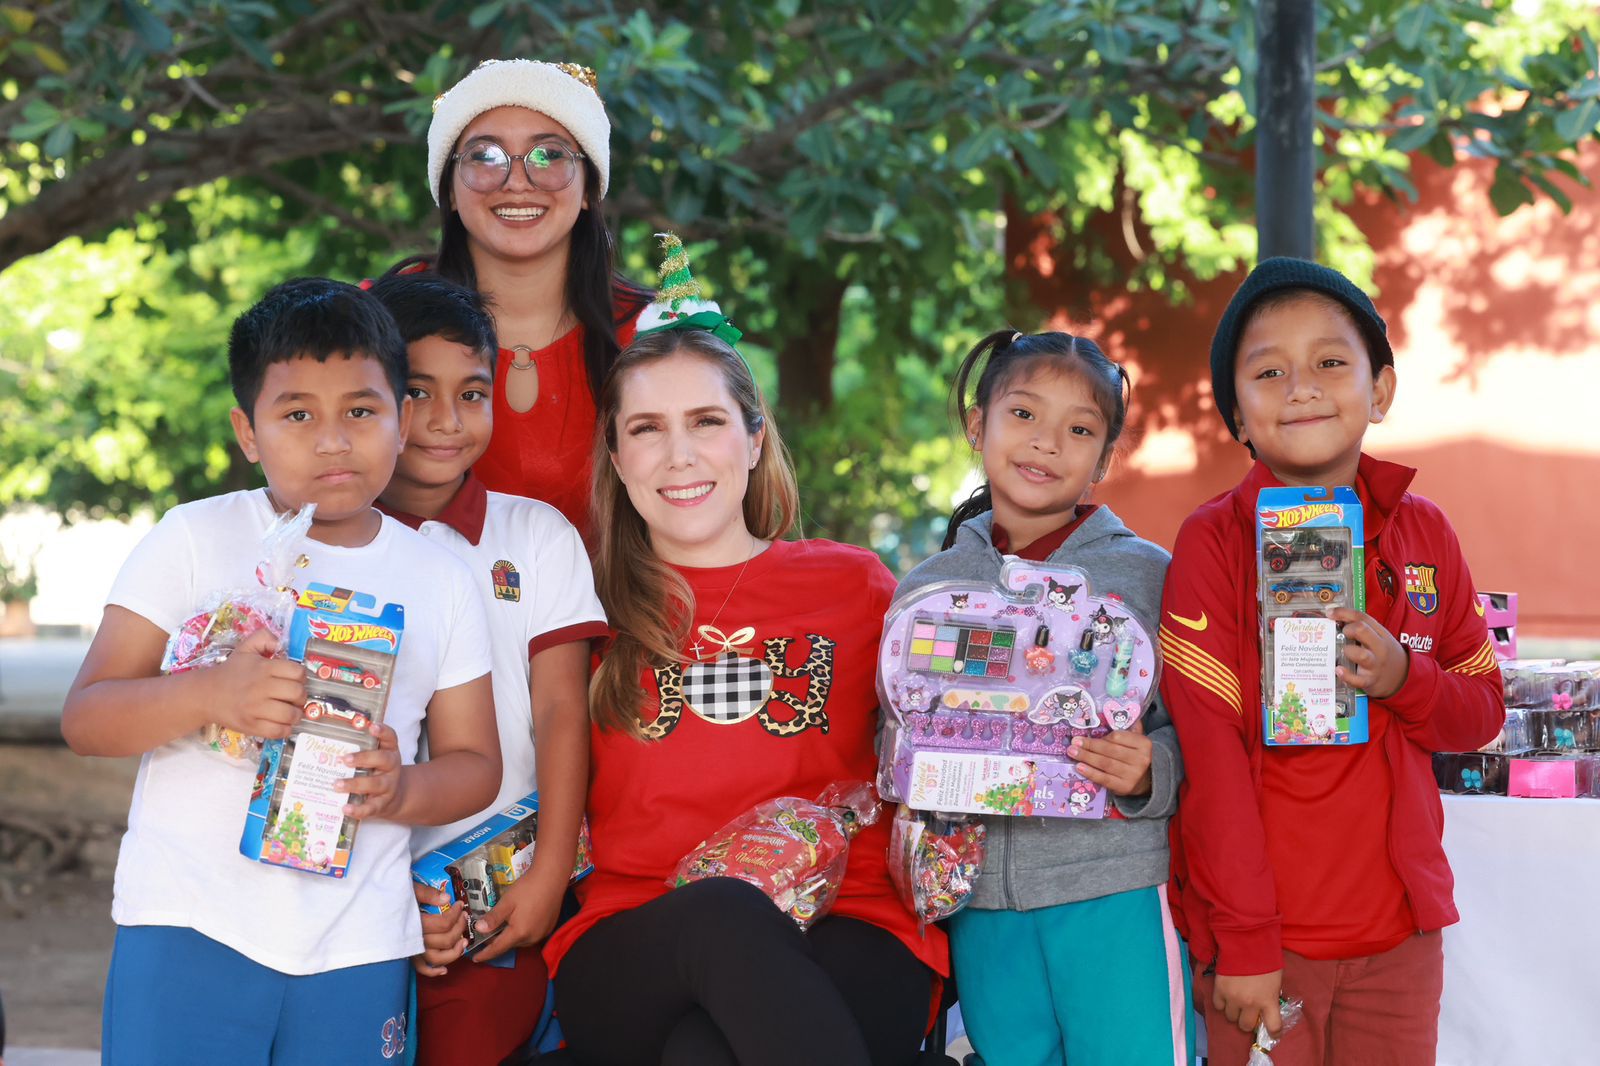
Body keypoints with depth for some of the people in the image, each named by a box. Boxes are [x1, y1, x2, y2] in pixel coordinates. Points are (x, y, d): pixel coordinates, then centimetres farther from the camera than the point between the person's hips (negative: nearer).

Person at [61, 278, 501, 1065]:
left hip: (360, 946, 2)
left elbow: (475, 762, 11)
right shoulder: (193, 540, 0)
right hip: (192, 929, -2)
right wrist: (210, 694, -22)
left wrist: (402, 789, -12)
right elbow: (84, 718, -3)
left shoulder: (440, 579, 9)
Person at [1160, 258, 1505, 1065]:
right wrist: (1243, 938, -15)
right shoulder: (1214, 542, -7)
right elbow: (1207, 749, -11)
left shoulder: (1422, 531, 5)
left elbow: (1482, 712, 10)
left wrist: (1403, 679, -12)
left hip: (1399, 932, 4)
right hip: (1260, 936, -3)